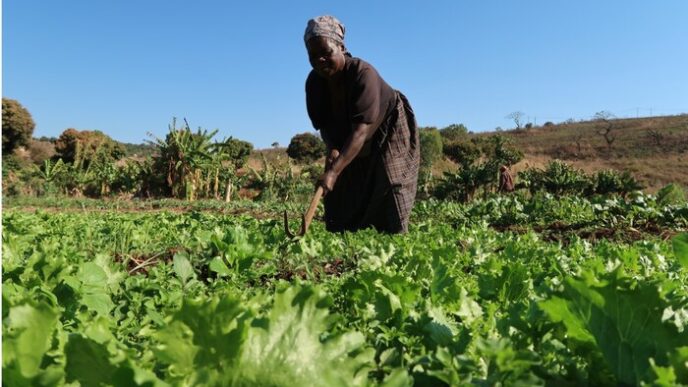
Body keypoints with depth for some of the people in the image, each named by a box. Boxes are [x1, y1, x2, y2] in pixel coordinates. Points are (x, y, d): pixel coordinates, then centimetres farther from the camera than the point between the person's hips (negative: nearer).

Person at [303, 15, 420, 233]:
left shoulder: (363, 74, -34)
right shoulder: (314, 82, -14)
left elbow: (361, 130, -42)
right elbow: (324, 125, -6)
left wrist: (333, 171, -51)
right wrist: (332, 148, -29)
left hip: (389, 134, -6)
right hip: (348, 141, 6)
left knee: (388, 194, -16)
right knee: (341, 198, 3)